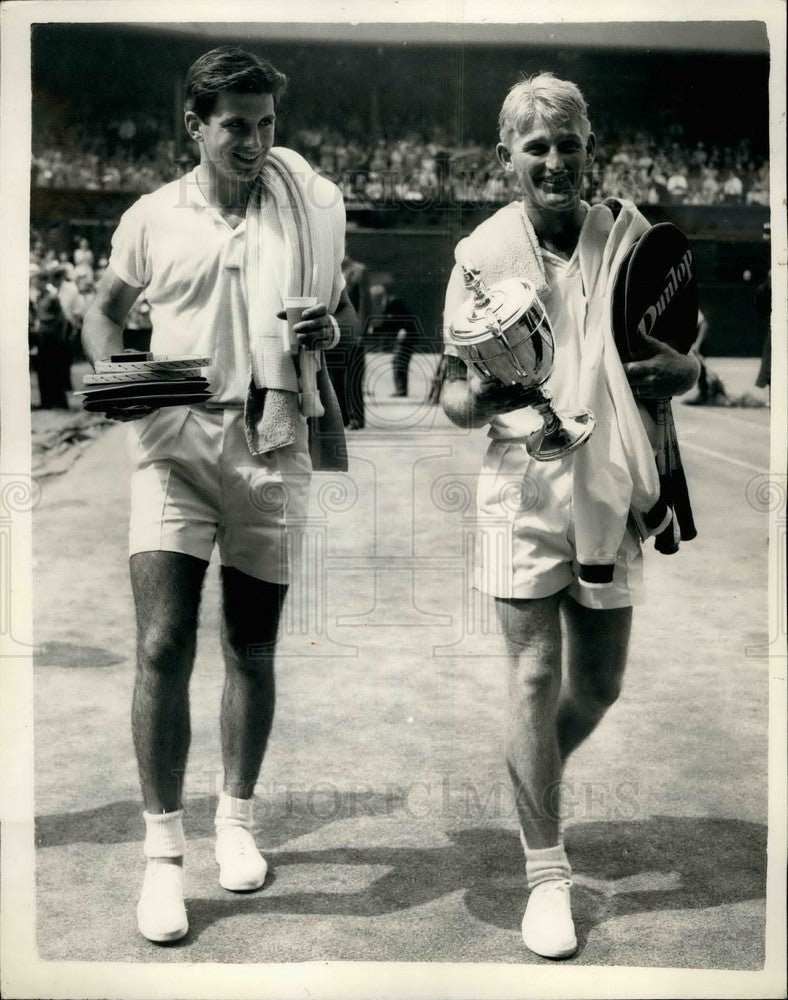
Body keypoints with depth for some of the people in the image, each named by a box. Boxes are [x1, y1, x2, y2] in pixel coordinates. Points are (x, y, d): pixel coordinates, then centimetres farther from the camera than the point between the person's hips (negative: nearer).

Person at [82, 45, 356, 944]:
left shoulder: (307, 208, 6)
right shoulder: (153, 218, 6)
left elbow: (345, 311, 15)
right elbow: (105, 308, 18)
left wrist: (330, 329, -10)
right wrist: (112, 377, -3)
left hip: (271, 446, 1)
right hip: (175, 442, -1)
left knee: (252, 652, 10)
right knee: (163, 646, -11)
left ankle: (236, 818, 30)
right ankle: (163, 850, 4)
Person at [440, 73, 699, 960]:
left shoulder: (633, 239, 2)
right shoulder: (482, 254, -3)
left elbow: (685, 358, 11)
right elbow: (451, 395, 1)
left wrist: (680, 369, -13)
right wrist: (478, 398, -22)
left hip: (612, 489, 3)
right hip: (524, 486, -2)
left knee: (598, 685, 11)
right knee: (534, 675, -4)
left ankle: (529, 777, 42)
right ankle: (547, 875, 9)